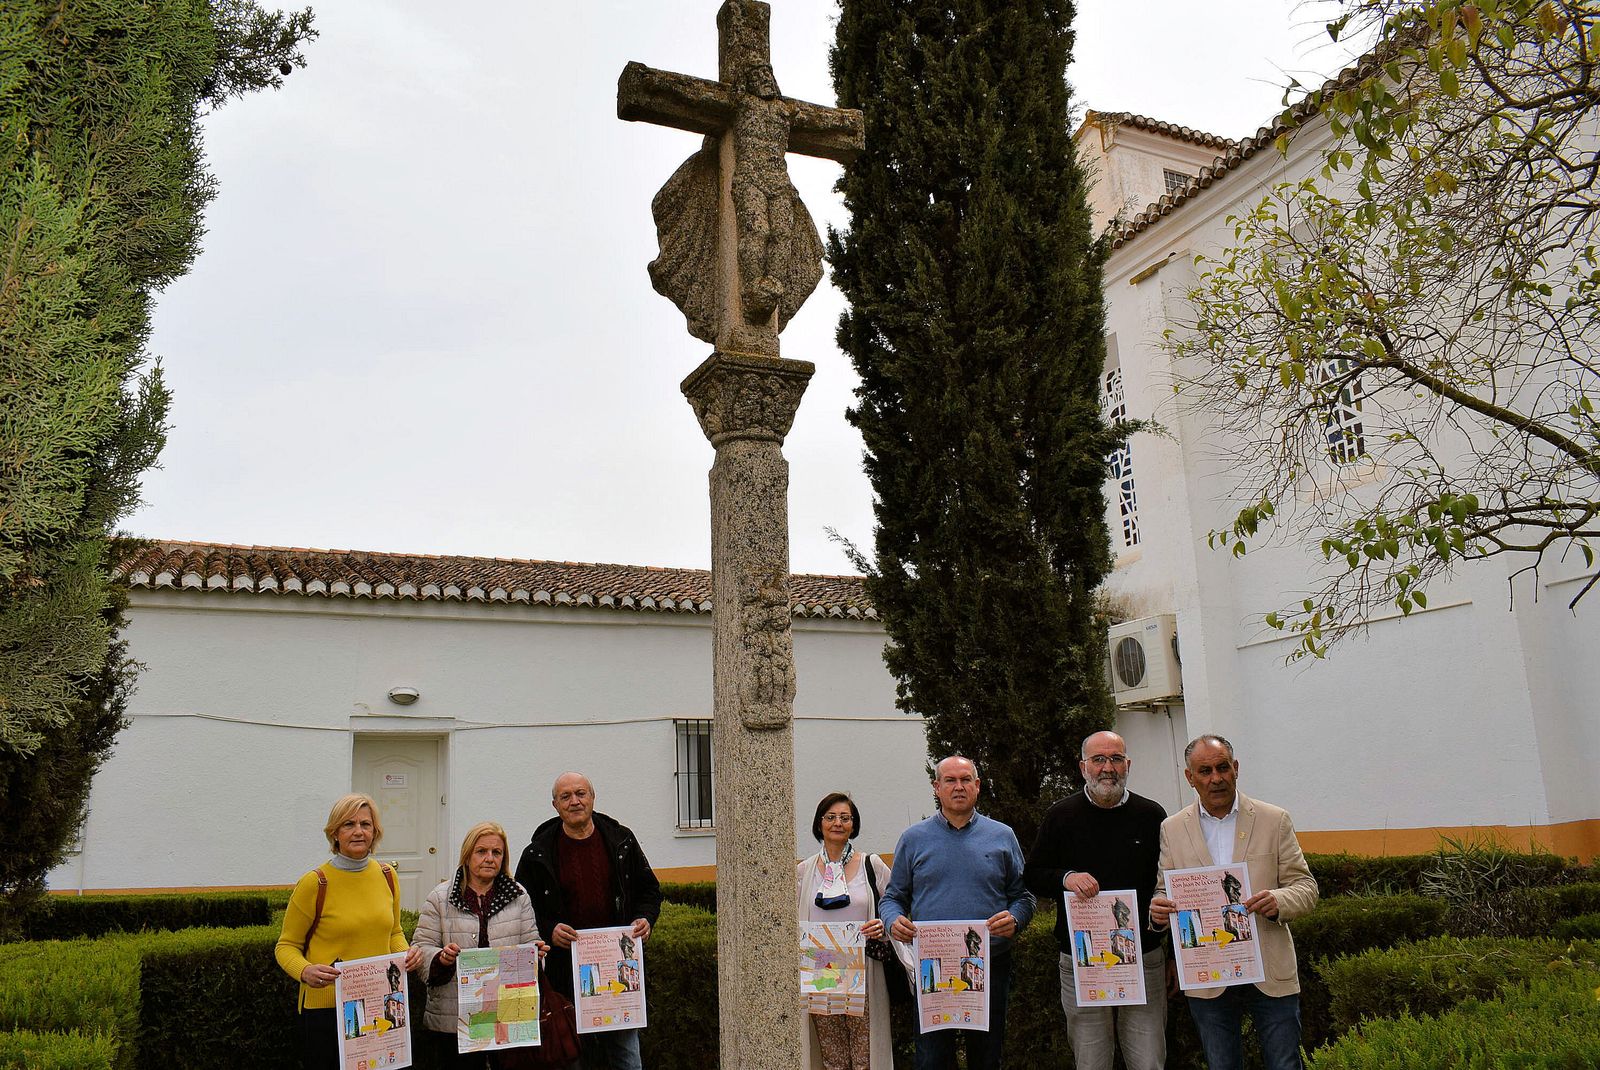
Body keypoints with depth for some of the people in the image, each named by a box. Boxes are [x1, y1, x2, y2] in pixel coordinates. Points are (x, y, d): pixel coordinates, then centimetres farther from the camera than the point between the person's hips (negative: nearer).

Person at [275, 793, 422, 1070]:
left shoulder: (387, 876, 3)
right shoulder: (314, 883, -12)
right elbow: (286, 946, -3)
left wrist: (405, 952, -3)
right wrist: (305, 972, -22)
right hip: (326, 1008, -4)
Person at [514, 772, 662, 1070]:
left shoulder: (621, 841, 6)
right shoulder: (538, 853, 1)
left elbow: (649, 890, 15)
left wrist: (644, 919, -3)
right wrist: (549, 930, -12)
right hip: (565, 970, -1)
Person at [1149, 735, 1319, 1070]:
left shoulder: (1274, 821, 1)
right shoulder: (1172, 829, 2)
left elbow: (1306, 887, 1)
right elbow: (1163, 891, 6)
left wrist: (1278, 902, -21)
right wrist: (1157, 910, -18)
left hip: (1270, 975, -1)